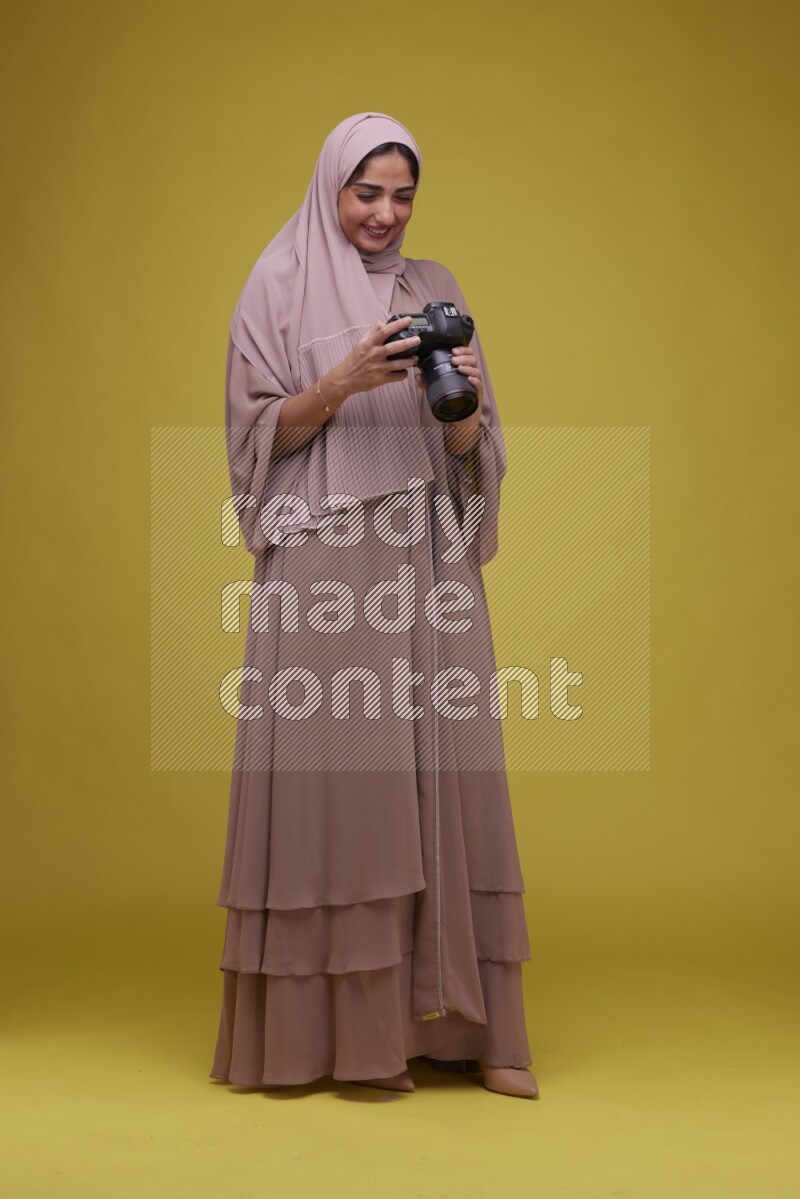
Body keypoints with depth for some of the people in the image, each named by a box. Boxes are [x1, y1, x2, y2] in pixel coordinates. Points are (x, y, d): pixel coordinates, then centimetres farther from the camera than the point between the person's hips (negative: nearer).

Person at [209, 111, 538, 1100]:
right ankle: (346, 1026, 5)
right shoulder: (280, 285, 6)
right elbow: (259, 433, -1)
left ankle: (453, 1018, 9)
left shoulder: (434, 289, 15)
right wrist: (343, 382, -16)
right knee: (337, 772, -5)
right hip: (324, 565, -3)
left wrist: (464, 403, -11)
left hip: (426, 567, 4)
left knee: (441, 772, 1)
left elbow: (471, 454, 11)